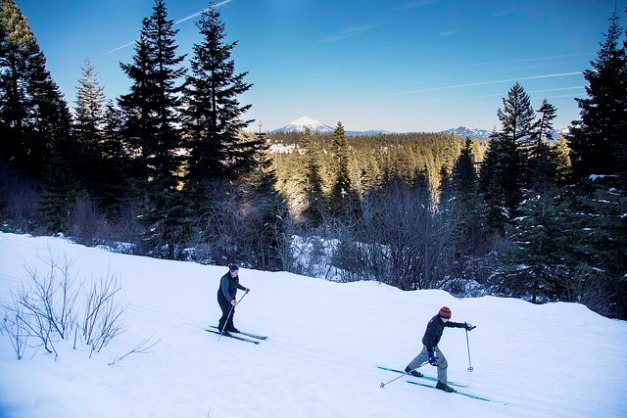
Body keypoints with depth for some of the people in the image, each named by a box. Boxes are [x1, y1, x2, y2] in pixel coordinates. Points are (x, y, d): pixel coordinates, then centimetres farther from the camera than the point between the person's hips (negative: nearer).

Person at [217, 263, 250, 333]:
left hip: (231, 297, 7)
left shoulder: (236, 277, -6)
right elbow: (225, 291, -38)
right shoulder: (226, 278, -31)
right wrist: (231, 300, -48)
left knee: (231, 312, 11)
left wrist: (244, 289, 15)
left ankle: (230, 327, 27)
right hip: (223, 297, -7)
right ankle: (222, 328, 9)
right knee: (227, 313, -9)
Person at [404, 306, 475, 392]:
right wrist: (431, 355, -43)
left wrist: (462, 325, 7)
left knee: (423, 356, 32)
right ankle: (441, 383, 13)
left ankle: (409, 368, 54)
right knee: (442, 363, -3)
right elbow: (429, 340, -38)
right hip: (430, 346, -10)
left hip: (427, 343, 10)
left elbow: (449, 324, 13)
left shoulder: (441, 320, -8)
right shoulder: (434, 325, -35)